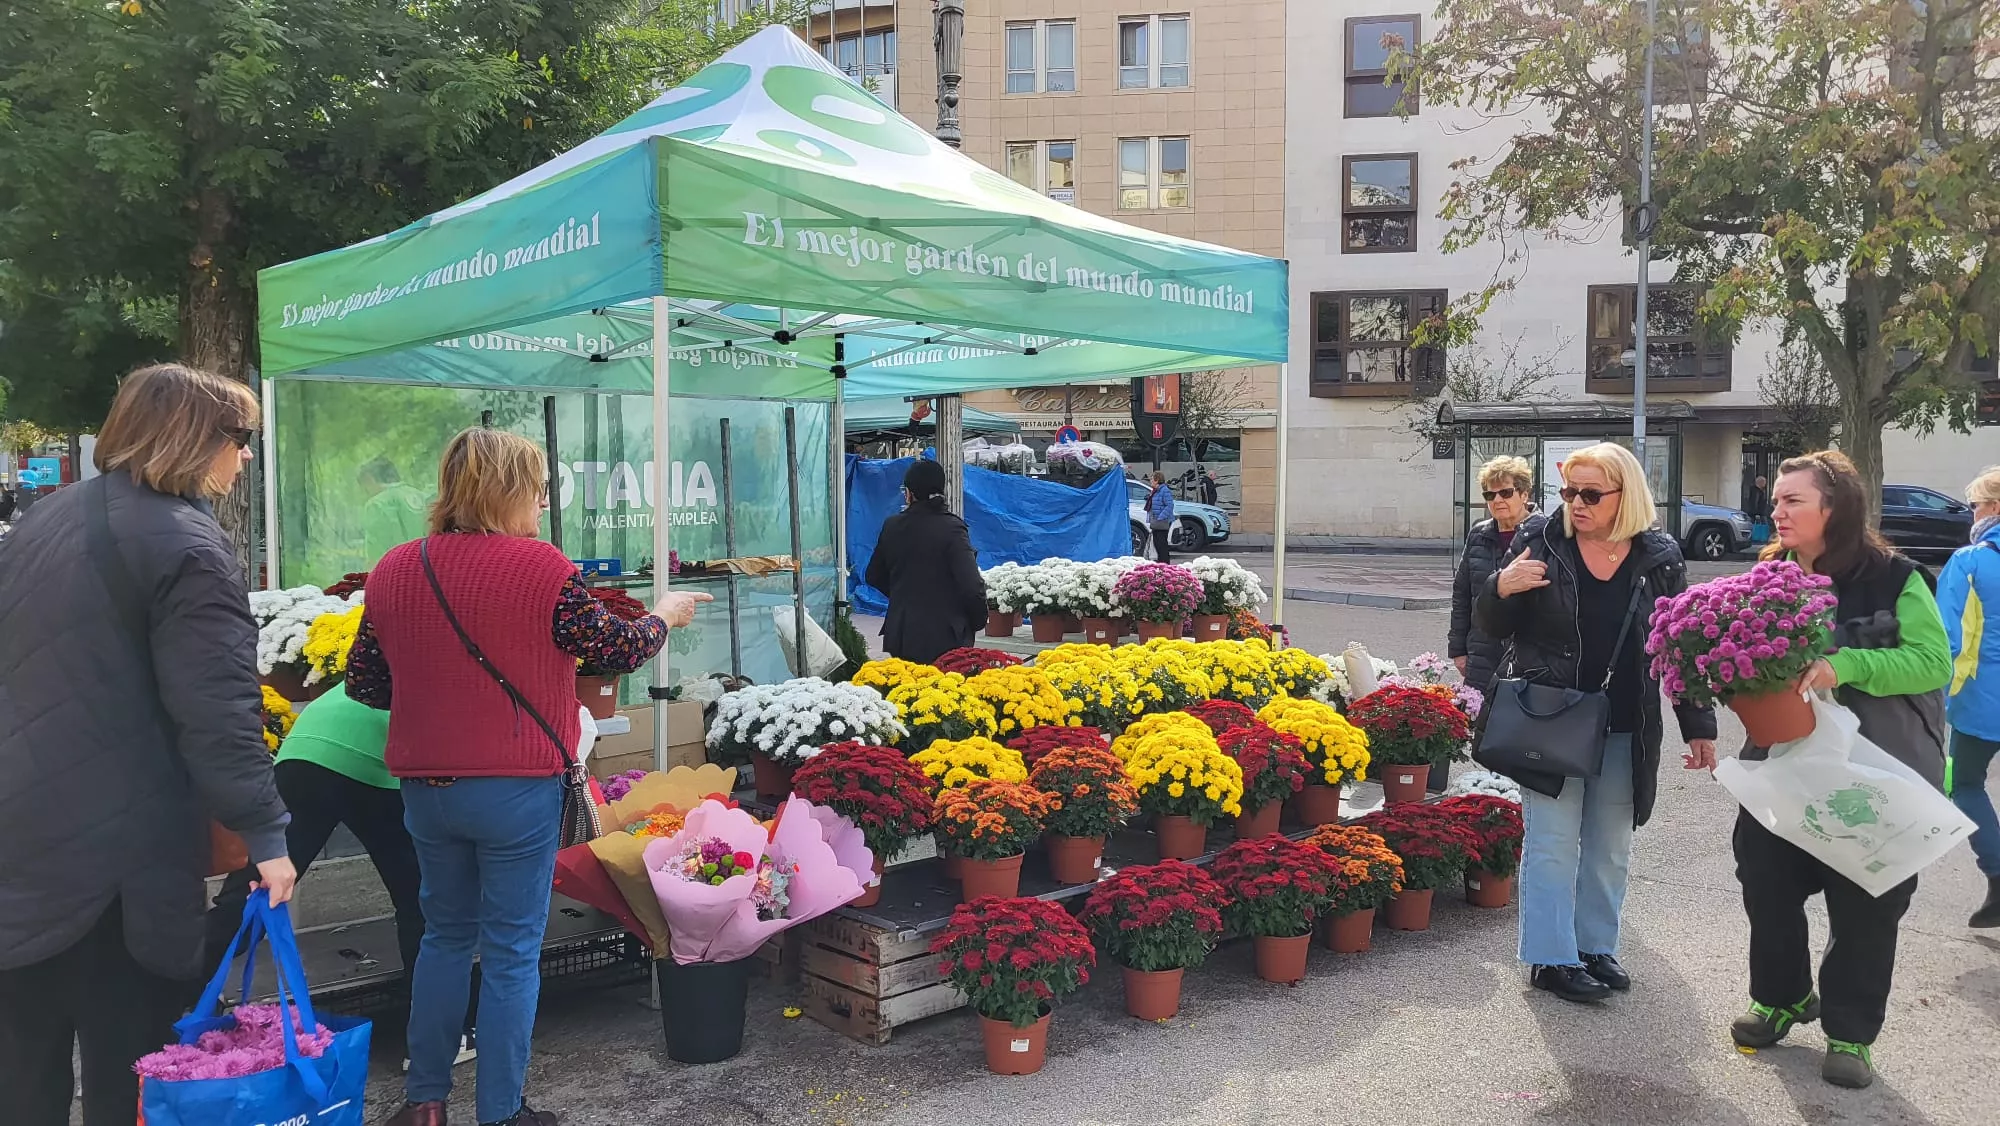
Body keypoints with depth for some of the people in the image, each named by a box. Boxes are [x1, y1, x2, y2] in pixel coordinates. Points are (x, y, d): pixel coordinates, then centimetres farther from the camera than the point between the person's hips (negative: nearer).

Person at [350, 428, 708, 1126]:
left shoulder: (394, 570, 1)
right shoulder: (540, 566, -14)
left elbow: (363, 684, 7)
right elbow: (617, 650, -5)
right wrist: (664, 617, 13)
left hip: (425, 786, 5)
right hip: (518, 788, -5)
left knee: (445, 934, 22)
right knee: (512, 951, 8)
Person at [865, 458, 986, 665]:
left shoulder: (892, 526, 2)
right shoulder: (951, 528, -12)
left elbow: (874, 577, 15)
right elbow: (972, 586, -18)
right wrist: (977, 620, 0)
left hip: (901, 638, 4)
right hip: (945, 639, -4)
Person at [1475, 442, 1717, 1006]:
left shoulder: (1659, 558, 0)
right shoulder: (1539, 539, -5)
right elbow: (1491, 628, 0)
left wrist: (1698, 726, 6)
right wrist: (1502, 588, -23)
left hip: (1625, 731, 3)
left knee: (1610, 848, 14)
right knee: (1553, 844, 1)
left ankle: (1596, 947, 29)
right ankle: (1552, 958, 11)